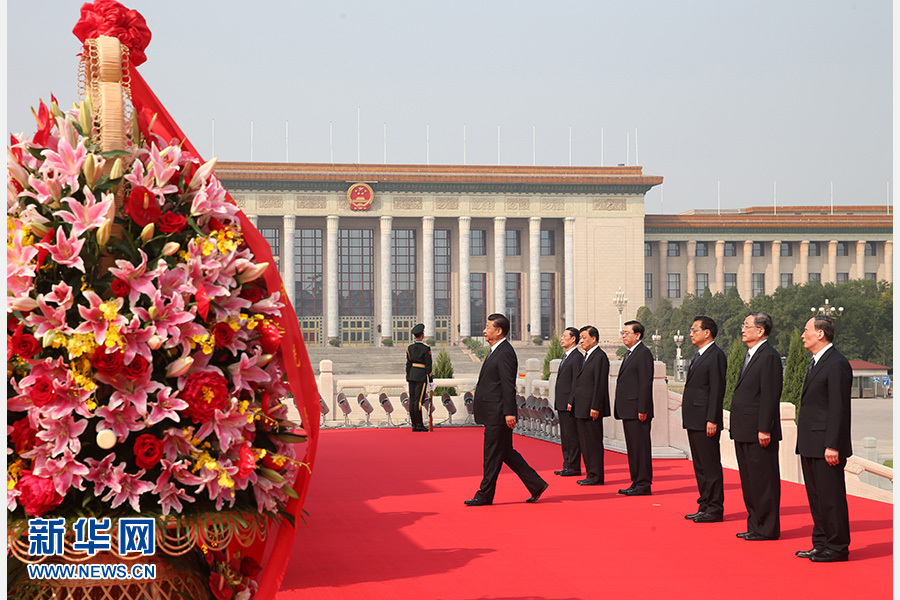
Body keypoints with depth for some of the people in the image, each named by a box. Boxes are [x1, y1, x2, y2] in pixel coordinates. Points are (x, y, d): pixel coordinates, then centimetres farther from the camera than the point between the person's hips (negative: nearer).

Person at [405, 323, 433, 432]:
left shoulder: (409, 347, 6)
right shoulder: (426, 348, -10)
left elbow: (408, 364, 9)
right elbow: (428, 365, -10)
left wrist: (408, 380, 14)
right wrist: (430, 380, -4)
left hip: (411, 375, 6)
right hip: (421, 376, -6)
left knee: (412, 400, 6)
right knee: (418, 400, -6)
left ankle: (414, 425, 9)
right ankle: (419, 424, -4)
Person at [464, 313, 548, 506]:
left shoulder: (505, 353, -15)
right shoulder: (496, 351, 16)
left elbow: (508, 385, -20)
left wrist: (509, 412, -22)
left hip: (498, 414, -10)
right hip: (493, 414, 10)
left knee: (492, 455, -1)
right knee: (506, 453, 13)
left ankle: (485, 495, 7)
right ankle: (536, 485, 16)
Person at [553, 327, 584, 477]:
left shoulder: (578, 357, -11)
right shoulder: (566, 357, 19)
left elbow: (577, 381, -17)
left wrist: (571, 402, -20)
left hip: (570, 404, -10)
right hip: (562, 404, 10)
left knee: (572, 436, -6)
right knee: (565, 436, 12)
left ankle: (574, 467, -3)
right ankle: (567, 465, 17)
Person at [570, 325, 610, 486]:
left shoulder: (600, 357, -12)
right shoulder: (586, 356, 18)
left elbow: (600, 384, -17)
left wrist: (595, 407, -20)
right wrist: (572, 401, 16)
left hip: (591, 408, -10)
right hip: (581, 408, 10)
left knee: (593, 442, -5)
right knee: (584, 442, 12)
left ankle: (596, 476, 0)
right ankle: (590, 474, 19)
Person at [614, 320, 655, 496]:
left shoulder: (644, 353, -11)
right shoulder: (629, 354, 20)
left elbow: (646, 383, -17)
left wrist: (642, 409, -20)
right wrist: (621, 409, 17)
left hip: (637, 410, -10)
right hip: (628, 410, 10)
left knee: (640, 447, -6)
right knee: (632, 448, 12)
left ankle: (643, 485, -3)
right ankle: (636, 482, 18)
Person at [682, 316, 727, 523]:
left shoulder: (716, 356, -12)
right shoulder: (700, 355, 18)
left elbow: (717, 390, -17)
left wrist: (712, 420, -21)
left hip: (705, 422, -10)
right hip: (694, 421, 10)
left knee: (710, 466, -4)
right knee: (700, 466, 14)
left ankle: (714, 509, 1)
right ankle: (705, 506, 20)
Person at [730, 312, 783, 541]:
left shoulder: (769, 357, -14)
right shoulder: (752, 355, 17)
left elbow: (770, 396, -19)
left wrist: (764, 429, -21)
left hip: (758, 432, -10)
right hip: (744, 432, 10)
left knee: (763, 481, -2)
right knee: (749, 481, 15)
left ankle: (767, 529, 5)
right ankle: (755, 525, 24)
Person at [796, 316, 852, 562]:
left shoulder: (837, 364, -14)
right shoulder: (816, 362, 17)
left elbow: (839, 408, -18)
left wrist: (832, 446, -21)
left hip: (826, 446, -10)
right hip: (810, 445, 10)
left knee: (831, 497, -3)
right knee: (816, 496, 15)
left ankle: (837, 548, 5)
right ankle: (821, 544, 23)